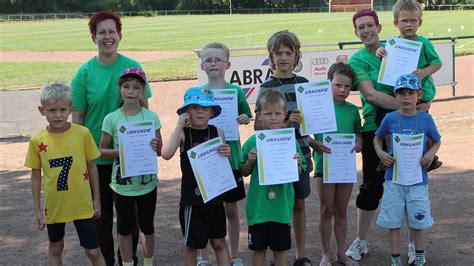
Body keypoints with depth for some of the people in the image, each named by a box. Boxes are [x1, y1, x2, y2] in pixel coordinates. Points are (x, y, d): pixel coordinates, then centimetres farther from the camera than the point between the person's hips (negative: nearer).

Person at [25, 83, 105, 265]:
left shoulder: (83, 134, -12)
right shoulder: (37, 141, -9)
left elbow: (91, 166, -1)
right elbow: (36, 175, 1)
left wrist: (96, 198, 3)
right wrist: (37, 209, 3)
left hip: (82, 205, -1)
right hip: (54, 206, 2)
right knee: (55, 249, 19)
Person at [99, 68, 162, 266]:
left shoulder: (151, 117, -4)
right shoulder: (111, 119, -8)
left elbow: (160, 151, 2)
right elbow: (102, 150, -2)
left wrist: (156, 147, -21)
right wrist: (119, 152, -21)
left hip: (147, 182, 1)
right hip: (122, 184, -1)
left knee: (147, 227, 15)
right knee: (125, 228, 14)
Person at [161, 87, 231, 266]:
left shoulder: (217, 132, 1)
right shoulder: (183, 134, -8)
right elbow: (166, 154, -28)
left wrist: (227, 155, -12)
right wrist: (179, 125, -23)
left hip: (215, 196, 3)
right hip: (192, 198, -2)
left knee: (219, 242, 12)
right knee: (192, 244, 10)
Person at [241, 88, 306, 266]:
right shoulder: (252, 142, -5)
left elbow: (298, 174, 5)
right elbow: (244, 173, 6)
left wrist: (298, 164, -15)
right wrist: (250, 162, -14)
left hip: (282, 205, 0)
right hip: (258, 205, 0)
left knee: (281, 248, 12)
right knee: (259, 248, 11)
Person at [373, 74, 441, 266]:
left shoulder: (425, 119, -2)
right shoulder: (390, 118, -3)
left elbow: (437, 140, 12)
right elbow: (377, 138, 13)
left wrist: (431, 153, -8)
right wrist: (381, 153, -6)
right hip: (393, 179, 0)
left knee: (419, 221, 10)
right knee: (393, 221, 8)